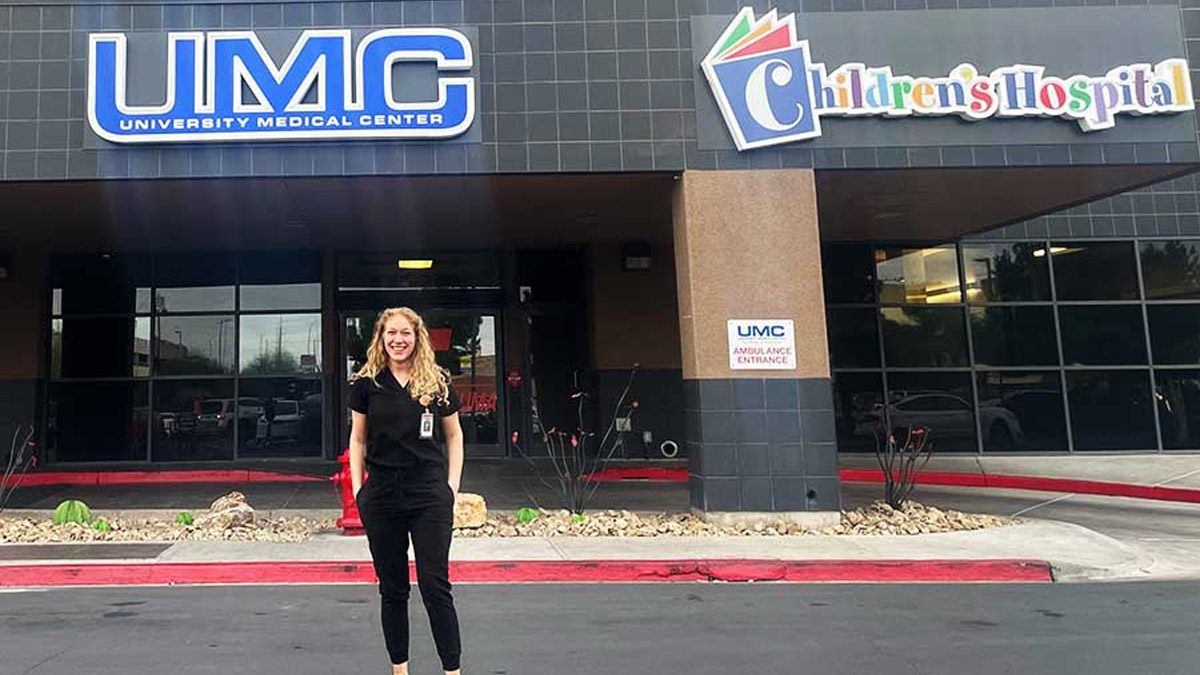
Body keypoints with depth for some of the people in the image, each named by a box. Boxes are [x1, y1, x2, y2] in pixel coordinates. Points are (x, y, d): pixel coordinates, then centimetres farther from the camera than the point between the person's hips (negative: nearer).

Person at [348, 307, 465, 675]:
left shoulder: (437, 382, 1)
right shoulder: (366, 383, 3)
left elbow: (454, 437, 8)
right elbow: (357, 440, 9)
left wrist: (452, 486, 0)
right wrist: (357, 489, 2)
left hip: (430, 494, -1)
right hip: (381, 495, 2)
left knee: (435, 585, -2)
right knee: (392, 588, 11)